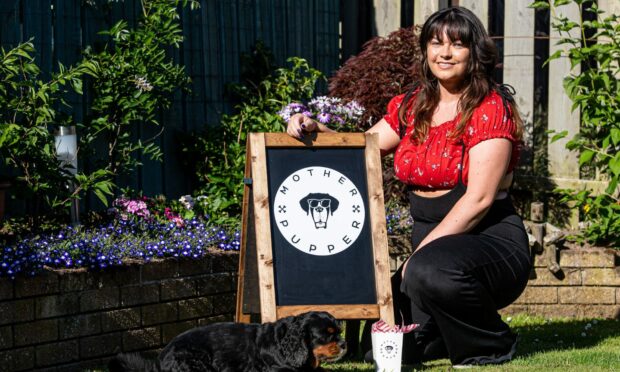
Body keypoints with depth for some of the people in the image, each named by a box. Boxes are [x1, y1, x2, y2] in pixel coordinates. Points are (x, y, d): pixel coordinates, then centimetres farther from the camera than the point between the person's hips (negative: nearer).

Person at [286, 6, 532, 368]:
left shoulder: (491, 108, -9)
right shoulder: (410, 107, 12)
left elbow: (478, 199, -16)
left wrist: (420, 254, -20)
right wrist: (314, 129, -6)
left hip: (489, 239, -5)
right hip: (431, 241, 5)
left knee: (430, 272, -39)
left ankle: (492, 343, -9)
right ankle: (454, 333, 15)